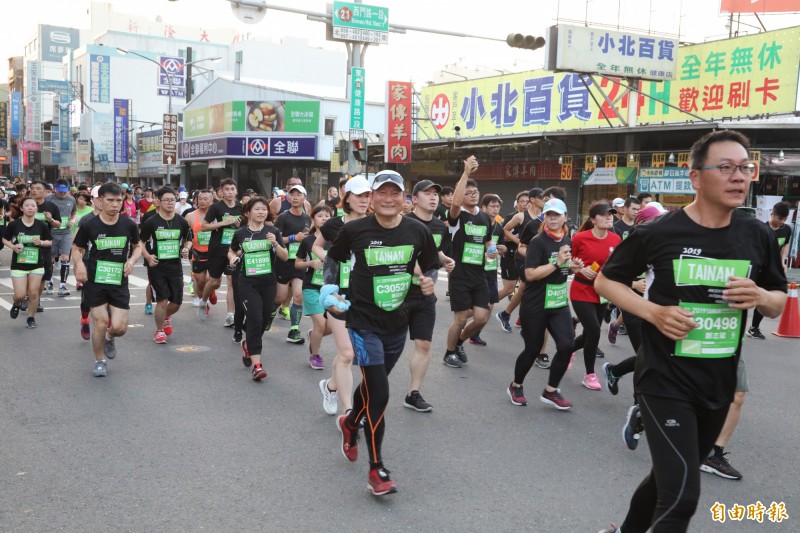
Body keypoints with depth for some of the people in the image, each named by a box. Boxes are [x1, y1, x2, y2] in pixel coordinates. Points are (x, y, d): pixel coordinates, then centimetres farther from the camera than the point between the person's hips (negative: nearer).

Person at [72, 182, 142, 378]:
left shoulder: (129, 225, -2)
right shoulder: (89, 225, -6)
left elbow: (137, 246, 14)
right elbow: (77, 248, 6)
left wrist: (131, 260, -7)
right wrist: (79, 263, -14)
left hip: (119, 283, 1)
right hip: (95, 282, -1)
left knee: (119, 327, -4)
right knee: (101, 323, -4)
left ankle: (110, 338, 34)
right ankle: (100, 361, 20)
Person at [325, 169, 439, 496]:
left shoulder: (418, 232, -4)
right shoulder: (355, 230, -10)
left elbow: (432, 265, 10)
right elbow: (332, 258, 7)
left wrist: (430, 282, -11)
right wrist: (329, 291, -5)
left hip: (398, 325, 4)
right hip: (364, 324, -4)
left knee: (372, 386, 22)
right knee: (379, 395, -11)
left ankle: (350, 423, 54)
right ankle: (376, 469, 3)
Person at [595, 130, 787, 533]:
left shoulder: (758, 237, -1)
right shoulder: (657, 233, -12)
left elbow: (779, 303, 11)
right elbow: (605, 281, -1)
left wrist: (760, 297, -14)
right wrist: (653, 311, -17)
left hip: (719, 386, 5)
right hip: (665, 381, -5)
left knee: (670, 477, 22)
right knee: (682, 495, -10)